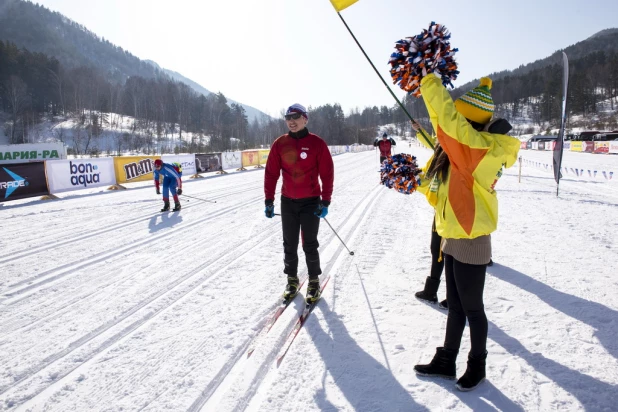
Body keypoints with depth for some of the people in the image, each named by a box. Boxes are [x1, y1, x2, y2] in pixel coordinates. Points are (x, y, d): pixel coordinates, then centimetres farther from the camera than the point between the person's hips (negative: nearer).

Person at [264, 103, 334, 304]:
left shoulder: (317, 143, -7)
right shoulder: (279, 144, 0)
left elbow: (327, 173, -6)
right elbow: (271, 173, 2)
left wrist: (325, 202, -10)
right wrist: (269, 200, -1)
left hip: (311, 201, -3)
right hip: (287, 201, 3)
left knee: (309, 245, 3)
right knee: (289, 244, 10)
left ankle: (314, 281, 19)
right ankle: (292, 279, 27)